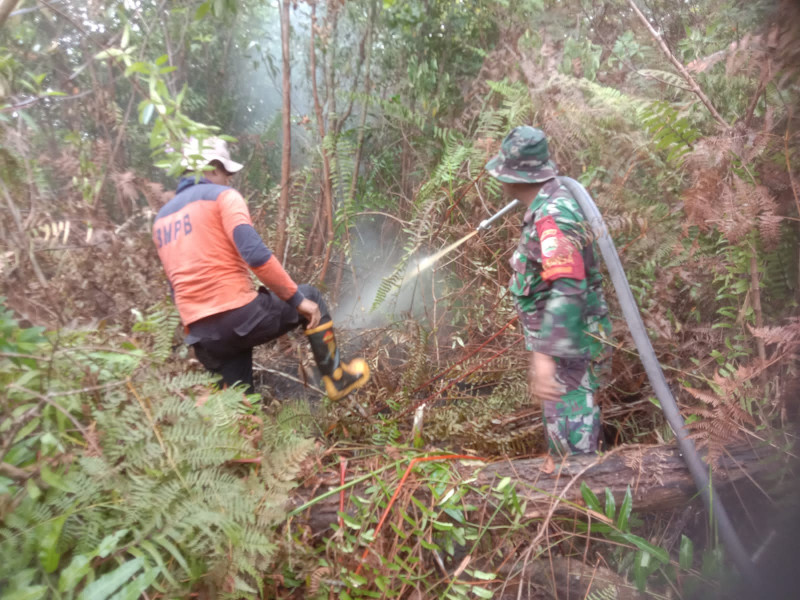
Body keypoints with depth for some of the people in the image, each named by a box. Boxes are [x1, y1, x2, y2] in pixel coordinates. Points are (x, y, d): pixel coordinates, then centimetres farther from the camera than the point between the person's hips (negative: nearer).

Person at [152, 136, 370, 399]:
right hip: (240, 315, -6)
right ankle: (336, 379, 21)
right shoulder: (222, 196, -2)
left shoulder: (162, 219, 21)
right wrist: (297, 298, -11)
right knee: (311, 298, 17)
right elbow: (254, 253, -17)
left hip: (201, 335, 6)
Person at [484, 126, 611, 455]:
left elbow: (567, 289, -38)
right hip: (561, 337, 11)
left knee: (570, 436, 0)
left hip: (569, 342, -11)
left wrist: (544, 355, -44)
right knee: (561, 416, 26)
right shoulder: (550, 203, 5)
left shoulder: (553, 216, -27)